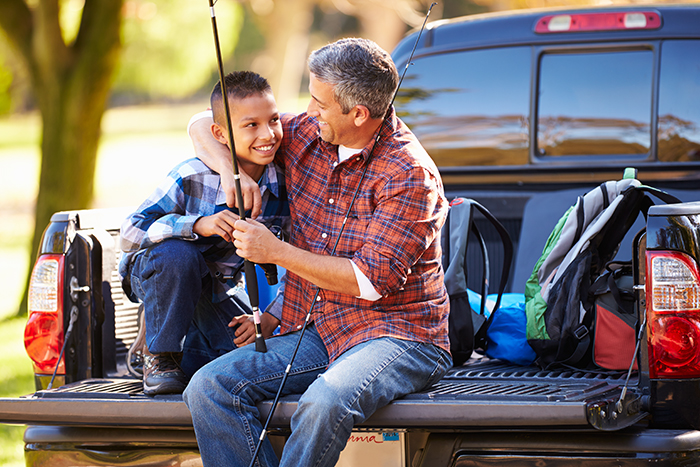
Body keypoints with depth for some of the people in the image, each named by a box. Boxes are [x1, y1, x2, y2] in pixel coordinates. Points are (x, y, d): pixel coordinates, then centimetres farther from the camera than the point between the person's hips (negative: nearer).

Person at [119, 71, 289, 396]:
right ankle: (160, 357, -17)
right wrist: (198, 225, -46)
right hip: (156, 273, -4)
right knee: (178, 253, -39)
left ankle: (188, 355, 16)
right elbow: (130, 234, -32)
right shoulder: (192, 178, -29)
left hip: (219, 289, 4)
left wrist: (268, 320, -19)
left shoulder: (283, 187, -17)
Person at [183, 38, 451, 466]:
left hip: (396, 334, -7)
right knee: (209, 387, -17)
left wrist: (275, 251, -14)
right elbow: (204, 126, 18)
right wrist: (232, 173, -5)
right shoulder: (307, 136, 7)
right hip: (315, 332, 7)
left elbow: (370, 282, -18)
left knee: (325, 402, -39)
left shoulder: (410, 175, -14)